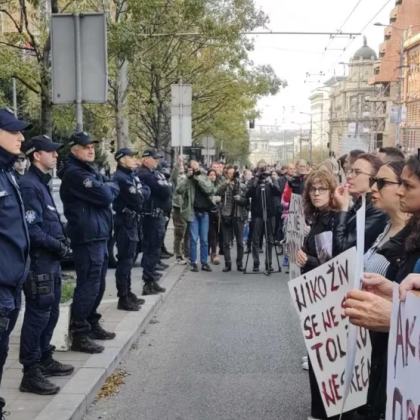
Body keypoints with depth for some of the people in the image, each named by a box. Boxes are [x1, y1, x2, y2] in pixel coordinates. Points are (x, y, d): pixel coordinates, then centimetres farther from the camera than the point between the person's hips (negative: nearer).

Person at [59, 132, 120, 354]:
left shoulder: (90, 170, 20)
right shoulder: (75, 173, -13)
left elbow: (111, 191, 17)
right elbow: (105, 195, -19)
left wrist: (108, 187, -3)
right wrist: (112, 186, 0)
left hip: (99, 235, 10)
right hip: (87, 236, -10)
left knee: (97, 284, 17)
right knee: (88, 285, -8)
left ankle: (91, 324, 28)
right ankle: (78, 334, -3)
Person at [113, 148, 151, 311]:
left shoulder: (131, 175, 15)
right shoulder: (121, 177, -16)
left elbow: (145, 192, 13)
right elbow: (137, 198, -20)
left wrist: (142, 192, -6)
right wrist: (143, 192, -2)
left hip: (132, 221, 10)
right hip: (125, 222, -10)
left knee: (129, 259, 15)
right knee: (125, 260, -7)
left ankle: (128, 293, 25)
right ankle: (123, 298, -3)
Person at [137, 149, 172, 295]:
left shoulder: (152, 173, 17)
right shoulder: (145, 174, -16)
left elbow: (166, 189, 13)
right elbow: (165, 191, -20)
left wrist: (166, 188, -6)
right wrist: (167, 187, -1)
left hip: (156, 214, 10)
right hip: (152, 215, -10)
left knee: (152, 248, 16)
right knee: (152, 249, -7)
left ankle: (150, 276, 25)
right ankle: (149, 283, -3)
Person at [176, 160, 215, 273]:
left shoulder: (204, 177, 5)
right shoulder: (187, 179, 0)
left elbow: (210, 190, -12)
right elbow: (179, 190, -17)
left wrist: (199, 177, -16)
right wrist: (187, 177, -19)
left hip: (204, 212, 2)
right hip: (193, 212, -2)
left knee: (204, 239, 7)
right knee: (193, 239, 0)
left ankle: (204, 262, 14)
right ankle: (193, 263, 8)